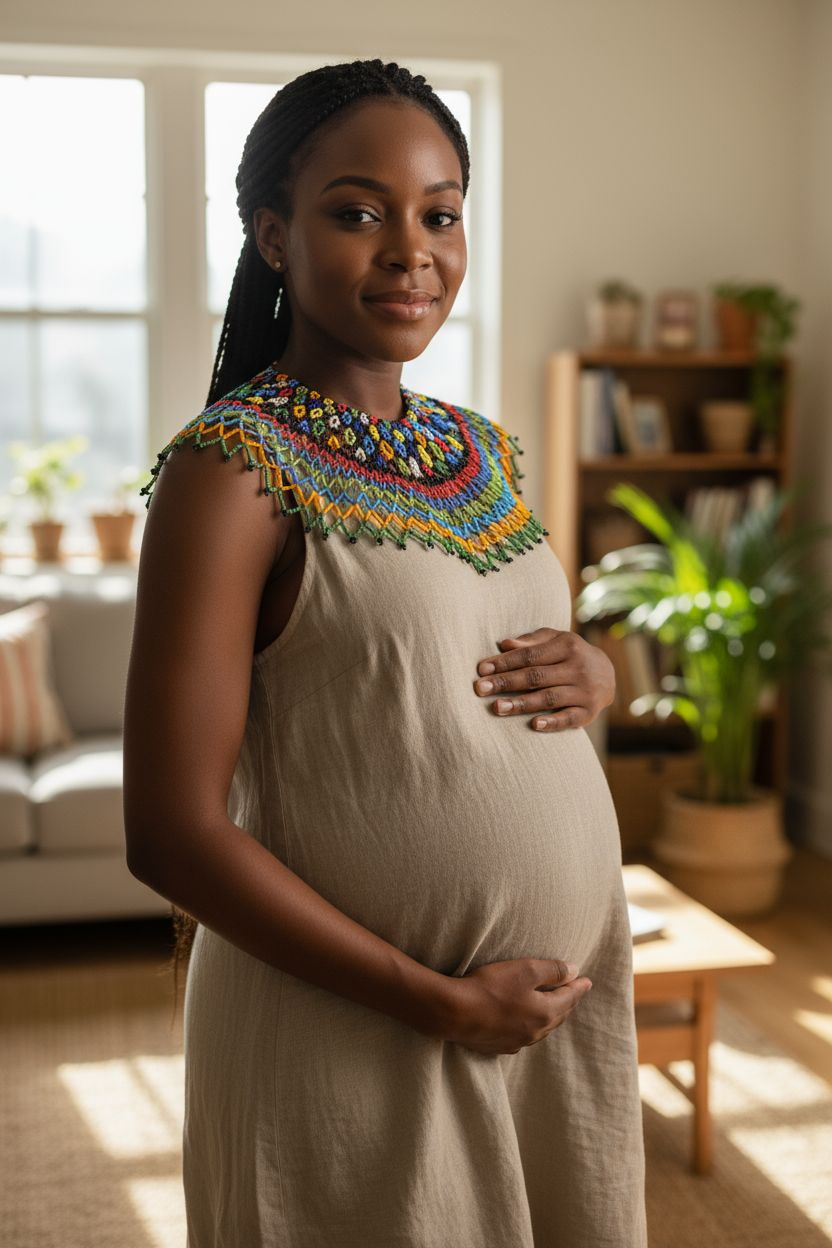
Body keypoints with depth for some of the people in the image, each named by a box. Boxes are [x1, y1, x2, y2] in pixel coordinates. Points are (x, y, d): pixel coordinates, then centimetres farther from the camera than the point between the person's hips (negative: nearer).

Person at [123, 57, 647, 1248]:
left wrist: (594, 675, -5)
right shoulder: (235, 466, -15)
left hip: (564, 1005, 7)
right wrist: (442, 1002, -16)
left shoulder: (484, 451, 5)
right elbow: (172, 832, -18)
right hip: (357, 1036, -6)